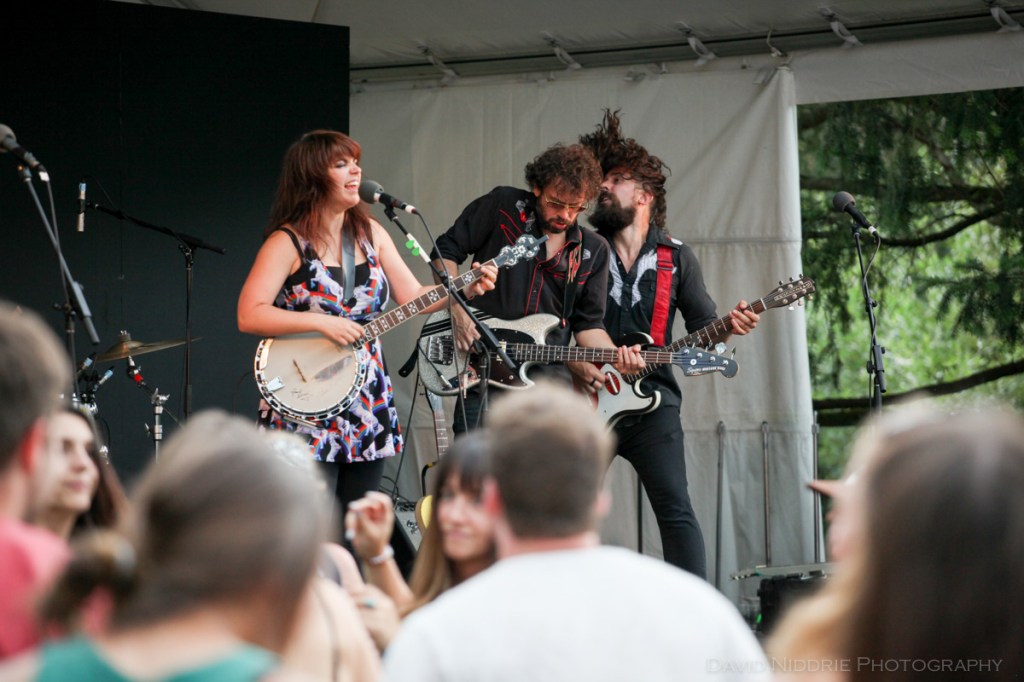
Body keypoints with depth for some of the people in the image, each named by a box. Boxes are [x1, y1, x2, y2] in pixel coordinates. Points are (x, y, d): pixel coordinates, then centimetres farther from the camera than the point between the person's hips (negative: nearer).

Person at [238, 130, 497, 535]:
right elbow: (249, 315, -18)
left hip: (367, 410, 6)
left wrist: (465, 289, -8)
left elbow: (413, 298, 8)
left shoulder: (369, 233, 9)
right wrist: (322, 323, -24)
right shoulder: (289, 242, -9)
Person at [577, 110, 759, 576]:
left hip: (652, 401, -1)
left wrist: (728, 326, -13)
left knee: (675, 508, -12)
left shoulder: (675, 258, 8)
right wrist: (574, 364, -11)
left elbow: (702, 327, 9)